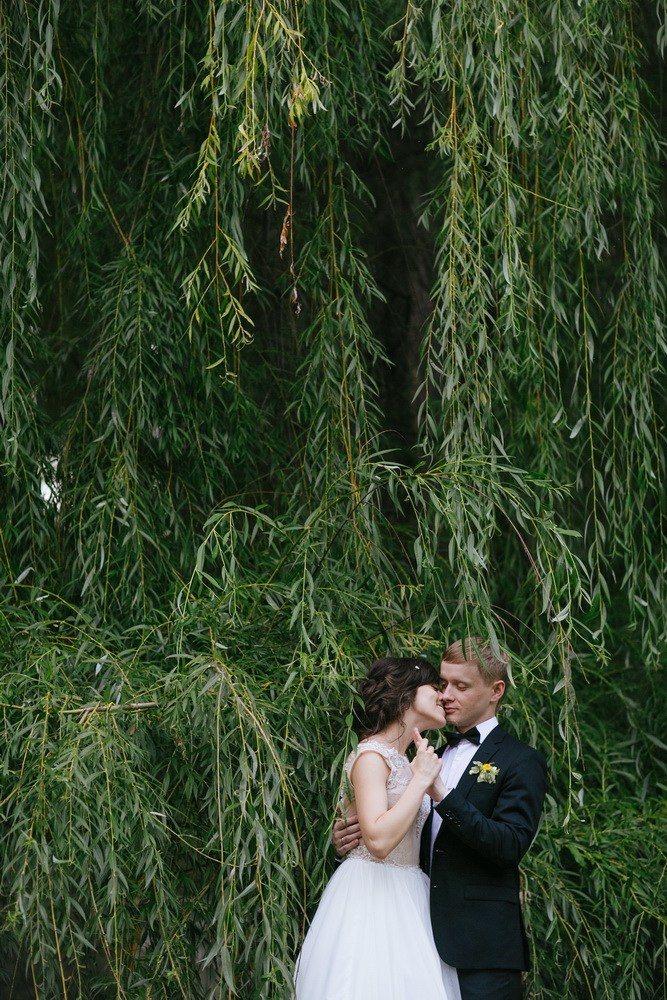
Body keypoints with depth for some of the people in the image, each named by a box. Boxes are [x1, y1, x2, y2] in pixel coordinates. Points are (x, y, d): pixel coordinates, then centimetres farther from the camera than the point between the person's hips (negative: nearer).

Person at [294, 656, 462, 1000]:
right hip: (373, 896, -8)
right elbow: (379, 840, -24)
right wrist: (421, 779, -17)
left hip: (404, 902, 8)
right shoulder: (371, 755, -11)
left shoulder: (403, 760, 15)